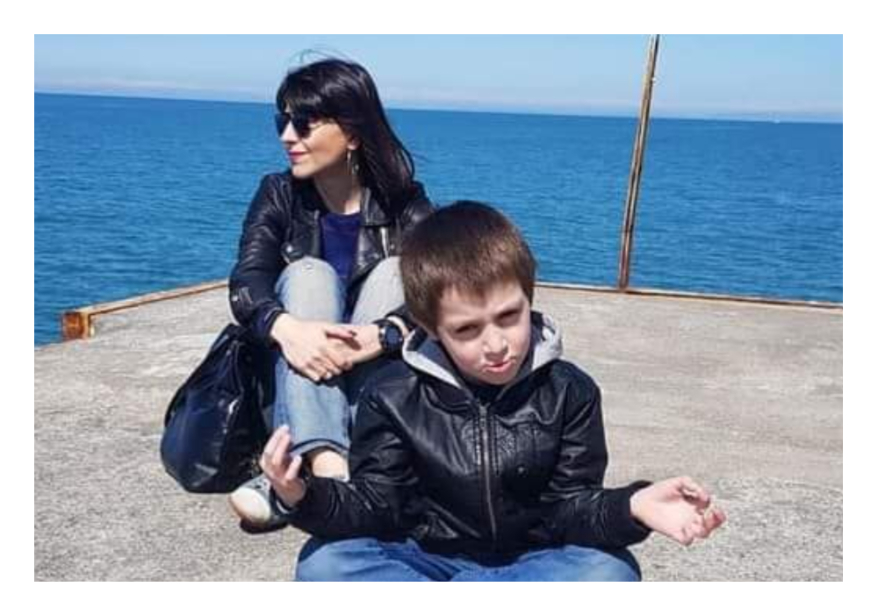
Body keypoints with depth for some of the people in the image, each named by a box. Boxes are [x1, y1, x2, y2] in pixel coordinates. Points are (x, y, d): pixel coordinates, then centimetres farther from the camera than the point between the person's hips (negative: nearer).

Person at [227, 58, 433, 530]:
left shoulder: (402, 205, -7)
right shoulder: (279, 196, -3)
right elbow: (245, 284, -19)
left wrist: (381, 336, -42)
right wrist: (285, 326, -41)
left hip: (380, 382, 0)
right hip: (293, 379, 1)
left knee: (393, 271, -24)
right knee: (309, 274, -24)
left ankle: (294, 476, -36)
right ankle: (325, 466, -46)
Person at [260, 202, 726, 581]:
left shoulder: (567, 391, -10)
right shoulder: (395, 397, -10)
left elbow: (570, 508, -9)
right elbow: (376, 508, -10)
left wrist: (631, 507, -31)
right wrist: (304, 498, -30)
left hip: (530, 565, 1)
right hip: (425, 561, 0)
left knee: (609, 575, -30)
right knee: (325, 564, -25)